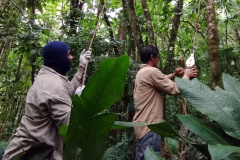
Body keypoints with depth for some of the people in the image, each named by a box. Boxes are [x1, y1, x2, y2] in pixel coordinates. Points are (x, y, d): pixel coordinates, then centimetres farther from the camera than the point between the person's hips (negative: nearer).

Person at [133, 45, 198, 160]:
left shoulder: (142, 72, 14)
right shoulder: (152, 72, -18)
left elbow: (160, 81, 25)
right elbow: (174, 89, -15)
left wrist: (174, 75, 15)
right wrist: (186, 76, 0)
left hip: (142, 124, 10)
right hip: (149, 126, -10)